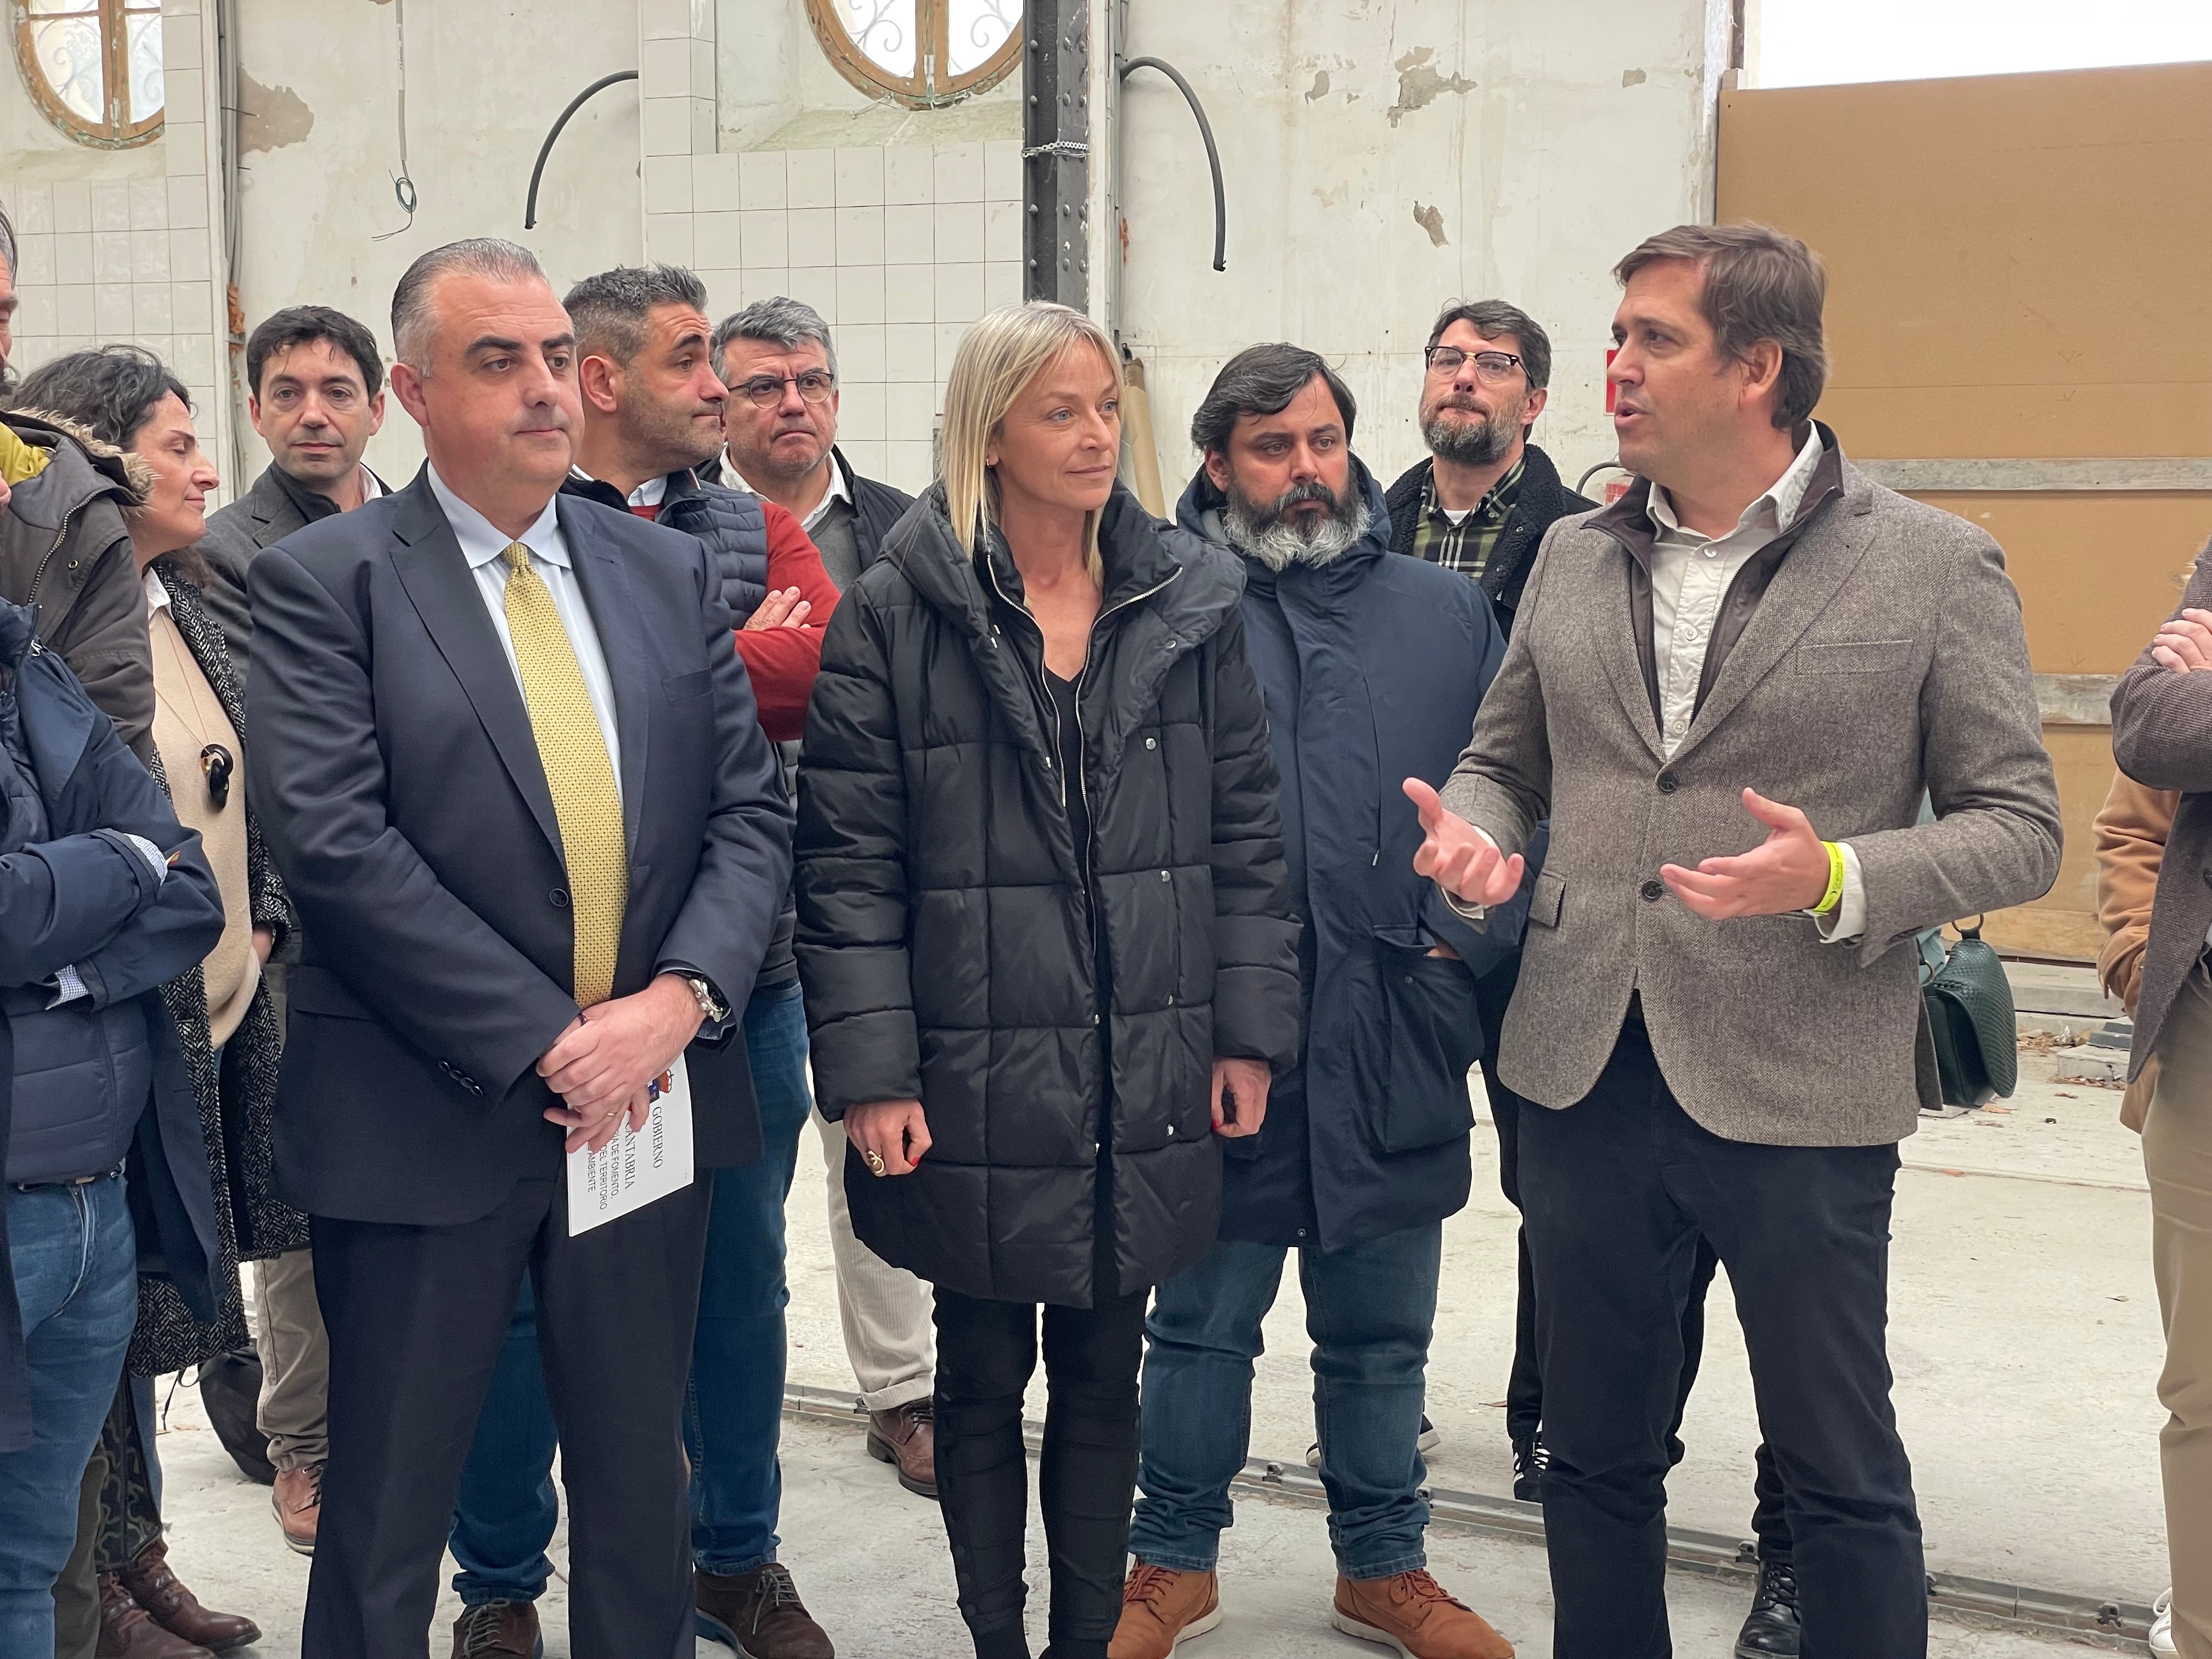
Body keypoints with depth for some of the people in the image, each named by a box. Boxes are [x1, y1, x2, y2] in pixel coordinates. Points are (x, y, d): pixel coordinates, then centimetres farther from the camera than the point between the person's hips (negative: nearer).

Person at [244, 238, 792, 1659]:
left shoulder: (673, 573, 9)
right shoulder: (323, 581, -4)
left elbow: (752, 811, 5)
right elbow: (335, 844, -14)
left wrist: (678, 1000, -12)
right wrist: (544, 1044, -17)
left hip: (651, 1092, 4)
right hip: (428, 1115, -3)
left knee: (641, 1487, 16)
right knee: (388, 1506, 11)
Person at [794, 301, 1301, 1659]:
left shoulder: (1193, 601, 3)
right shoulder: (894, 617, -6)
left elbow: (1246, 830, 6)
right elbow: (849, 860, -7)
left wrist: (1249, 1028, 2)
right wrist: (870, 1068, -11)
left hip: (1145, 1085, 3)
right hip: (976, 1085, -2)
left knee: (1105, 1382, 14)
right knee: (983, 1382, 13)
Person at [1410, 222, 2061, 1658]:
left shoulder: (1934, 567, -5)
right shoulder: (1575, 559, 8)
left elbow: (2020, 828, -5)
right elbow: (1504, 759, 18)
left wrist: (1838, 880, -22)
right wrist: (1476, 834, -5)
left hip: (1796, 1092, -4)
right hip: (1587, 1073, 4)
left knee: (1839, 1473, 9)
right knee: (1598, 1454, 16)